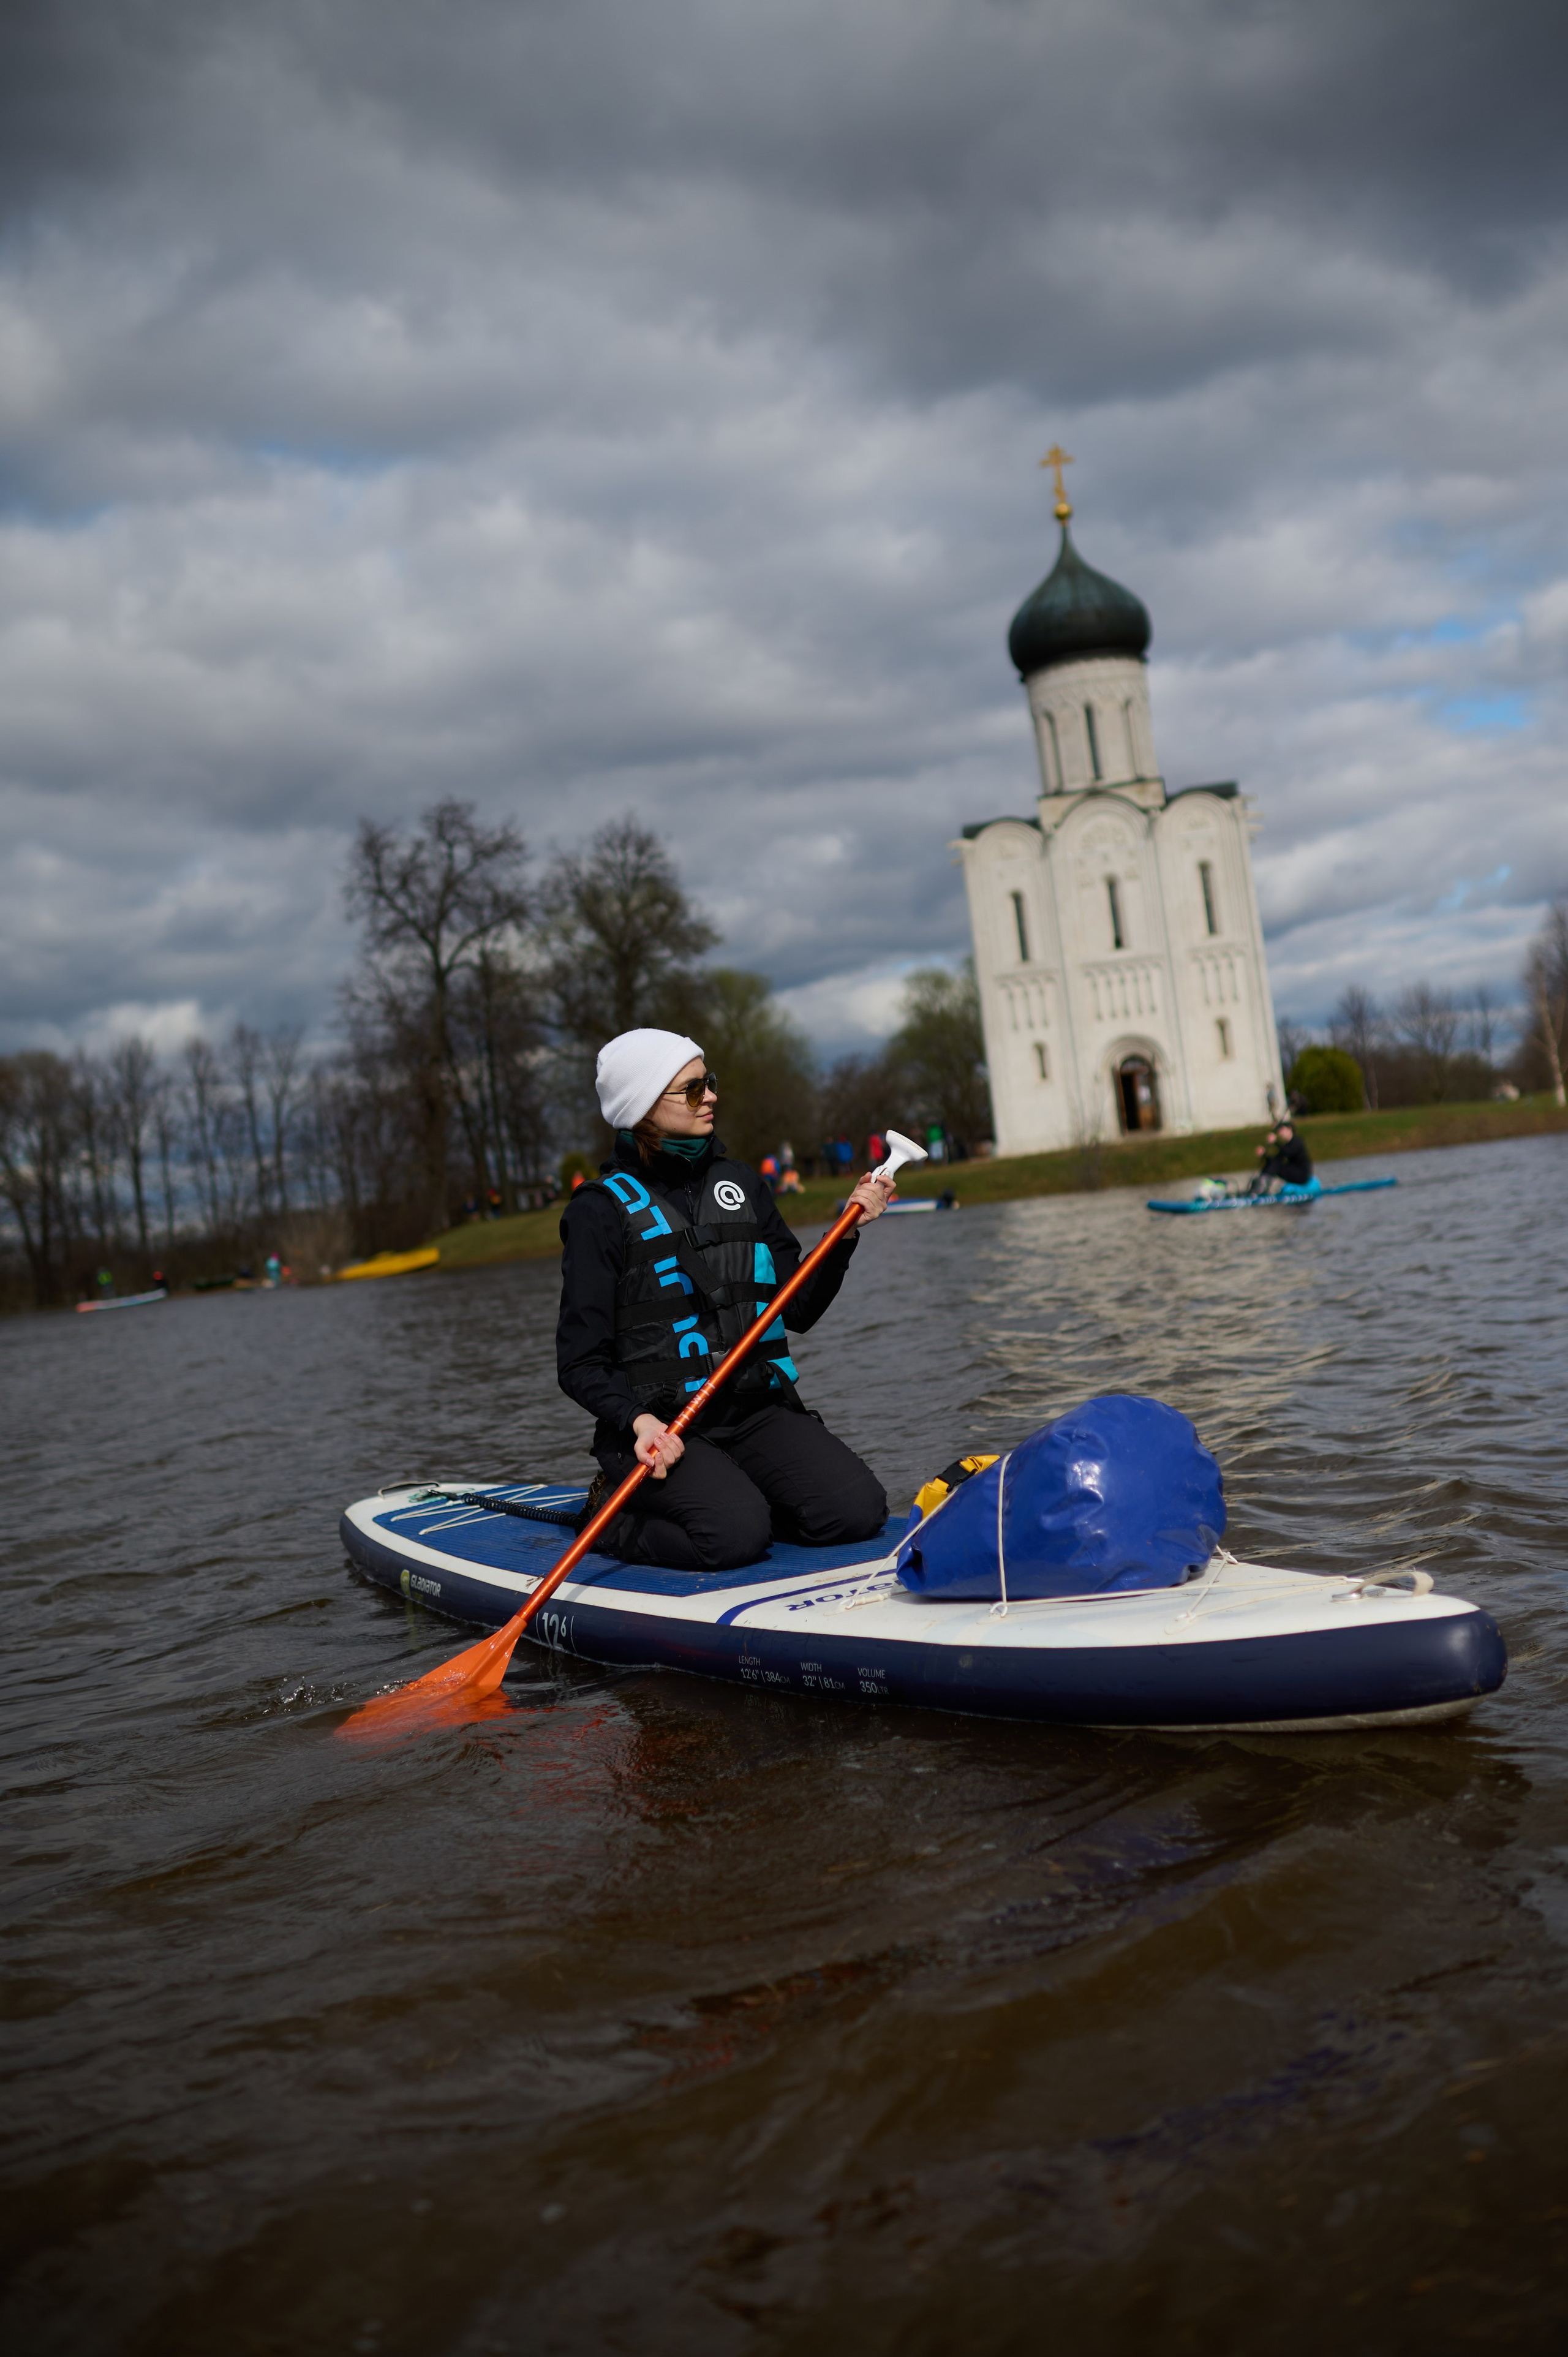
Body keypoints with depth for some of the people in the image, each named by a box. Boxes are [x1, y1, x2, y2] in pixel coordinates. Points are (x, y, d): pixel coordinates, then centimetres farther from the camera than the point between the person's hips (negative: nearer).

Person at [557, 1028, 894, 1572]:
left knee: (858, 1510, -16)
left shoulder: (740, 1185, 12)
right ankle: (617, 1519, 1)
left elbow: (798, 1312, 15)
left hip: (755, 1413, 5)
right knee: (737, 1536, -28)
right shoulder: (602, 1208, -4)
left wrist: (845, 1232, 3)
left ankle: (722, 1501, 9)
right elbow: (580, 1362, -6)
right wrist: (638, 1421, -23)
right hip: (660, 1427, -5)